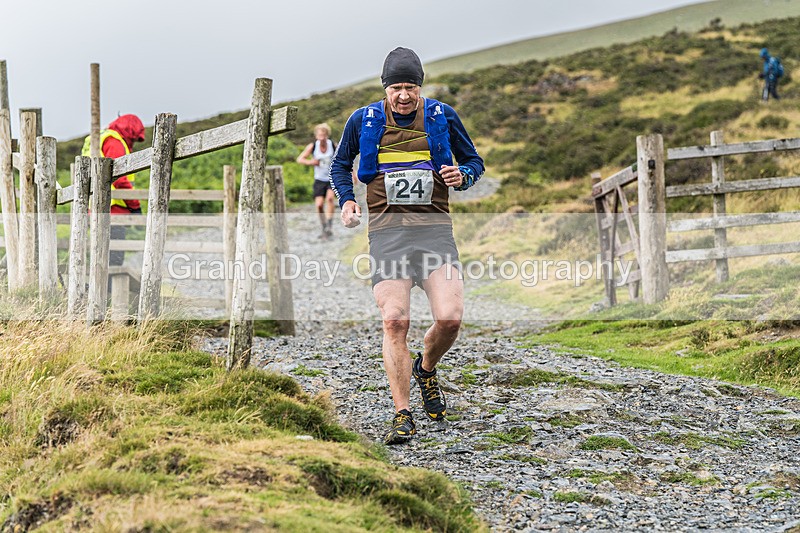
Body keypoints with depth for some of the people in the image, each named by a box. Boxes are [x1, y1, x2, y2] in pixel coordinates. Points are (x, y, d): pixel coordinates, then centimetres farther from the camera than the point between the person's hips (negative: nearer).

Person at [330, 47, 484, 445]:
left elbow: (474, 161, 19)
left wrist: (462, 176, -5)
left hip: (434, 228, 0)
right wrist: (346, 201, 6)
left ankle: (426, 369, 22)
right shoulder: (363, 121, 8)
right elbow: (340, 165, 23)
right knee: (394, 321, -12)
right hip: (387, 230, 0)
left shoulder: (442, 117, 7)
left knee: (449, 319, -13)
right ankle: (402, 415, -4)